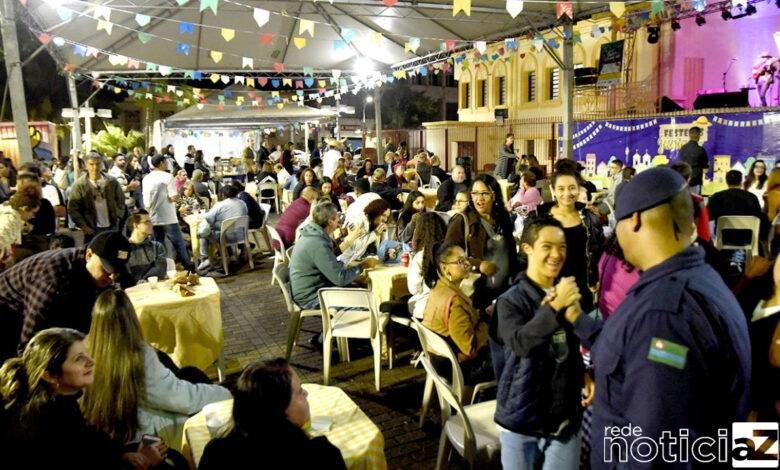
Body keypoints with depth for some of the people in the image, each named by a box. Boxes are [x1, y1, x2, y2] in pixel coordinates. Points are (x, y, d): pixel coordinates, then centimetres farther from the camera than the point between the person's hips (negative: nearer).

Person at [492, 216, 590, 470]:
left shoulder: (568, 293, 4)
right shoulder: (511, 300, -12)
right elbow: (520, 343, -29)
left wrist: (584, 375, 1)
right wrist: (555, 306, -33)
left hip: (566, 415, 4)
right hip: (523, 416, -4)